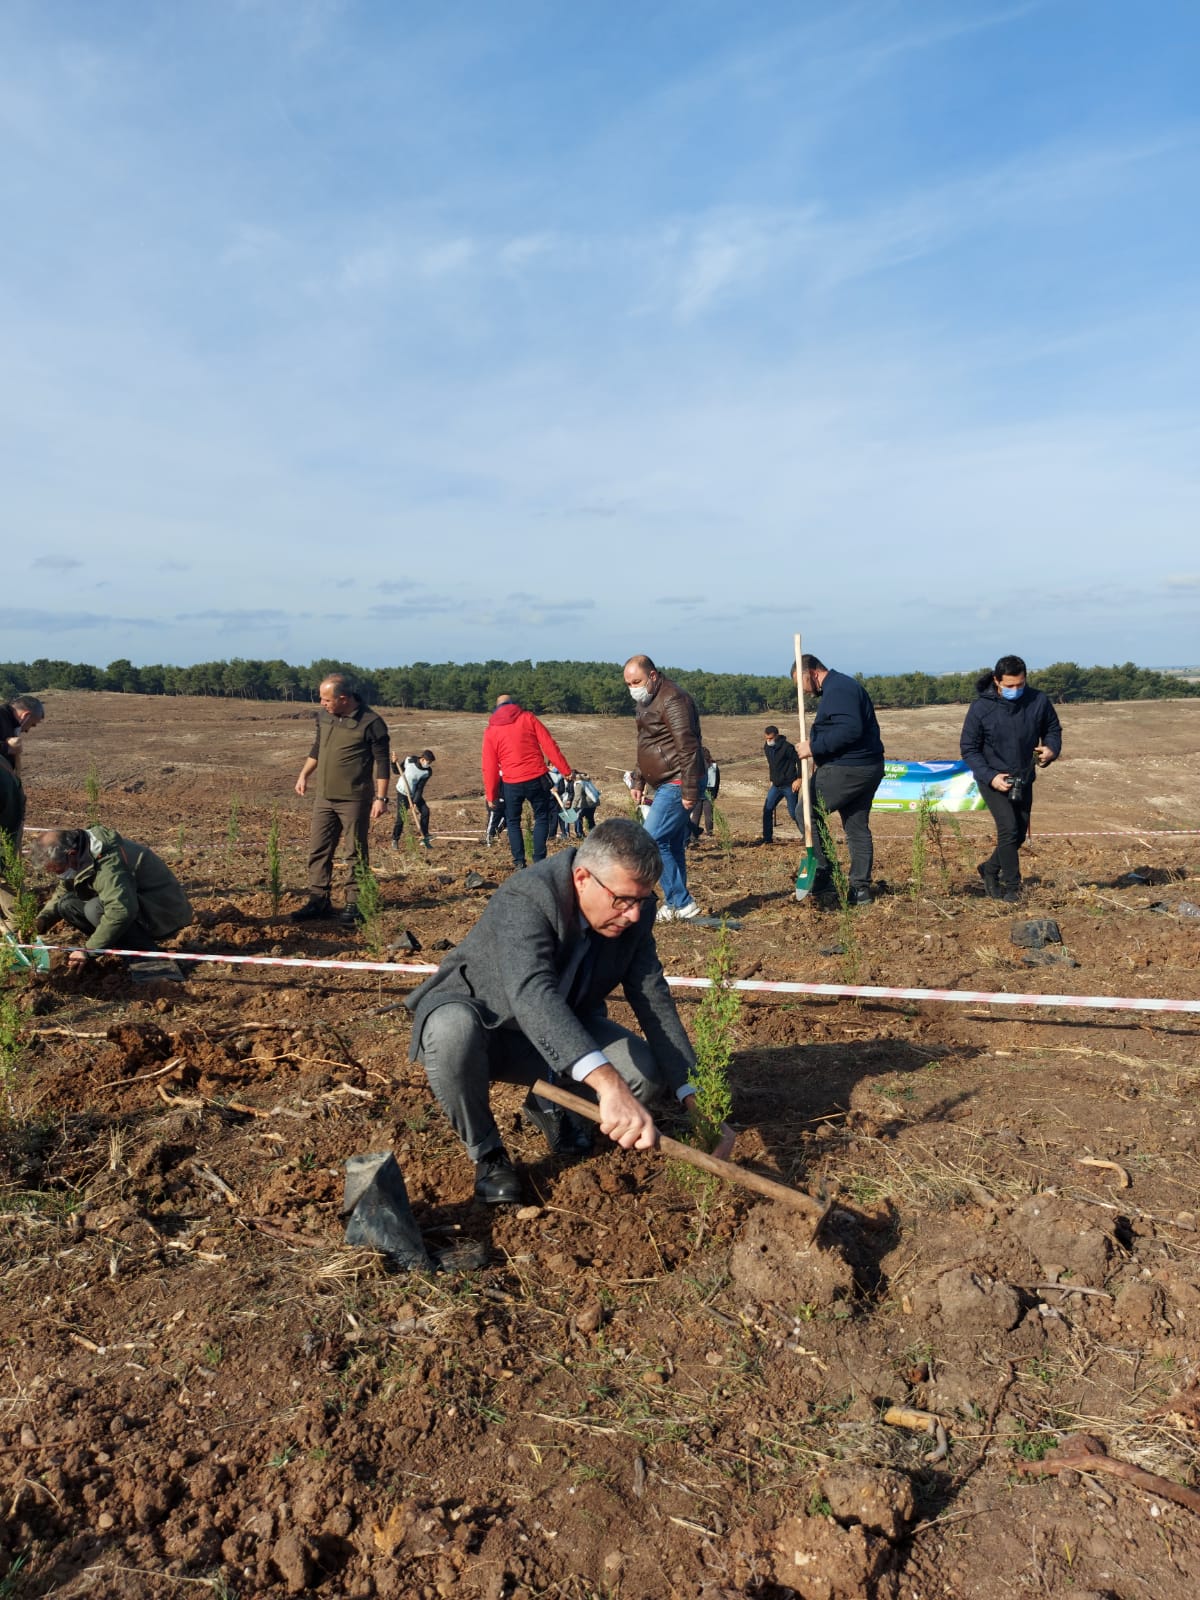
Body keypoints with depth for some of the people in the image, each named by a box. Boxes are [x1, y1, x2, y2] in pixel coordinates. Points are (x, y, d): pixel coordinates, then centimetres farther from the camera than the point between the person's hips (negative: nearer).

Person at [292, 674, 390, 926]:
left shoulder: (371, 723, -14)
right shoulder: (323, 716, 6)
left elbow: (382, 763, -11)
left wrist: (381, 798, -14)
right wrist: (303, 775, 19)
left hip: (355, 800, -6)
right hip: (324, 798, 6)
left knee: (356, 854, 3)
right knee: (318, 850, 8)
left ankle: (354, 904, 12)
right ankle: (318, 901, 17)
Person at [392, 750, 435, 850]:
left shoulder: (428, 771, -14)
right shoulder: (409, 760, -18)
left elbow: (420, 788, -15)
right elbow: (397, 772, -2)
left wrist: (415, 802, -21)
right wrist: (394, 763, -21)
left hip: (414, 794, 3)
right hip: (402, 793, -3)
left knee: (425, 811, -9)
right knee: (400, 817, -7)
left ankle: (424, 838, 3)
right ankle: (395, 840, 10)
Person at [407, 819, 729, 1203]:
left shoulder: (635, 911, -14)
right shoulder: (525, 899, -35)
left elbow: (654, 999, -12)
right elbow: (532, 994, -50)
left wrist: (689, 1092, -19)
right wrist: (608, 1084, -62)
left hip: (561, 1032, 5)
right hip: (480, 1025, -5)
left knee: (646, 1072, -18)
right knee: (452, 1030, -40)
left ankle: (549, 1103, 12)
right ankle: (486, 1153, -11)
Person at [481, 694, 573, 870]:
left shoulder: (491, 730, 6)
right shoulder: (528, 718, 4)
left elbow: (489, 766, 3)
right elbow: (549, 745, -3)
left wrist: (491, 795, 7)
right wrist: (565, 770, -1)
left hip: (511, 784, 1)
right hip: (537, 779, -1)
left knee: (513, 821, 15)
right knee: (541, 817, 13)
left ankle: (519, 862, 7)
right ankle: (539, 859, 4)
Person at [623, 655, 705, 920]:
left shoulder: (671, 699, -16)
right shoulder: (646, 702, 16)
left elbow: (687, 748, -22)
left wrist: (689, 791, -23)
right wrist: (638, 781, 21)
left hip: (678, 785, -10)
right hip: (666, 786, 10)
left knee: (652, 841, -13)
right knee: (672, 847, 12)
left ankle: (681, 904, -6)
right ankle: (676, 907, 18)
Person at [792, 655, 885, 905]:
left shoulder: (838, 690, -14)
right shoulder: (843, 686, 20)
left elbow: (850, 730, -27)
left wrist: (814, 747, -22)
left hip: (847, 769, -11)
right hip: (867, 769, 11)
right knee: (857, 828, 11)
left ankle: (823, 876, 0)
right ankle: (861, 888, 14)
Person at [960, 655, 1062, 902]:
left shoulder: (1038, 701, -8)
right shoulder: (980, 708, -16)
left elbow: (1053, 729, 9)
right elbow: (968, 748, -10)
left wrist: (1051, 750, -14)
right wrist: (990, 776, -21)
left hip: (1024, 780, 5)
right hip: (993, 779, -4)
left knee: (1020, 834, 12)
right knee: (1009, 828, -17)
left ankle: (990, 869, 36)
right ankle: (1012, 887, -7)